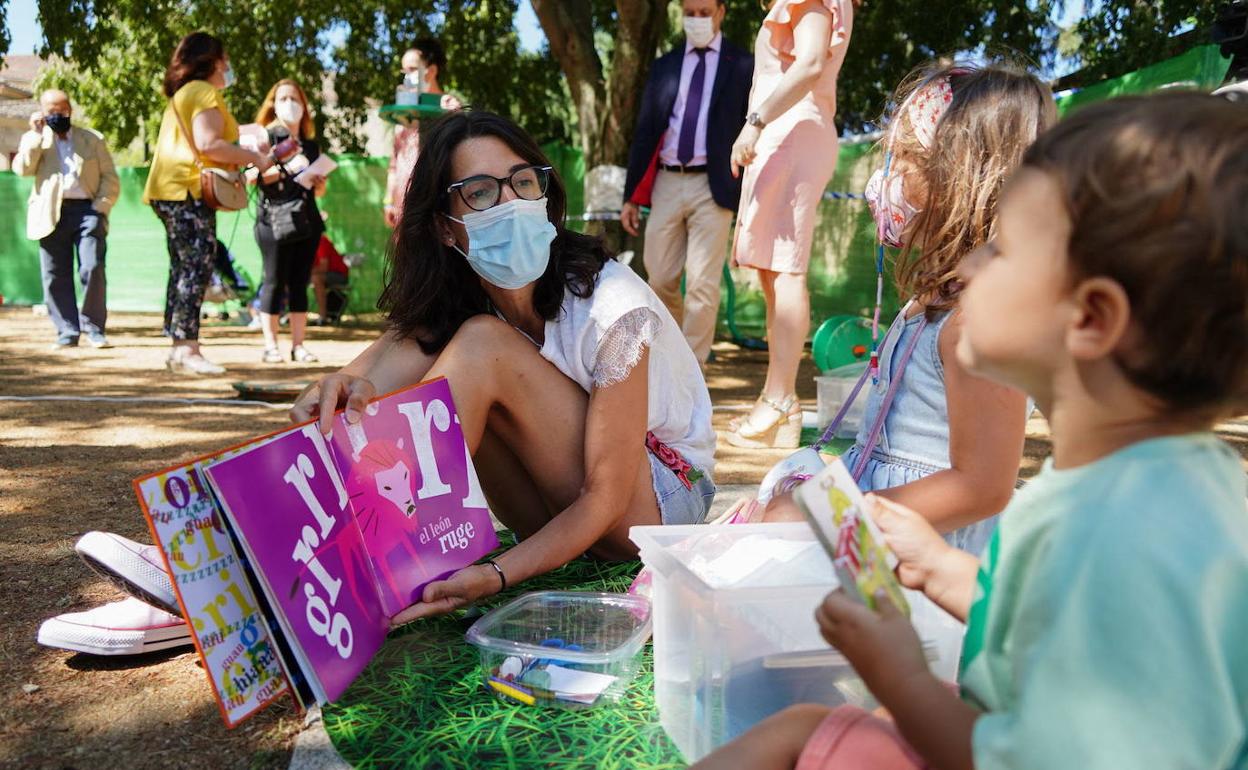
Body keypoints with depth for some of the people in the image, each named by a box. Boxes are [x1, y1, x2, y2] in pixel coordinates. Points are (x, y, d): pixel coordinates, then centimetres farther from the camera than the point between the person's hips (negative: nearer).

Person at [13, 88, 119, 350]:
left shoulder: (93, 139, 16)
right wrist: (37, 133, -2)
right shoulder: (33, 139, 17)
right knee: (55, 277, -1)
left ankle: (94, 329, -4)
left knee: (92, 269, -14)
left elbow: (110, 179, 10)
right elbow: (23, 169, -1)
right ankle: (67, 332, 5)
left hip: (87, 210, -1)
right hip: (51, 214, 1)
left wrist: (100, 207, -4)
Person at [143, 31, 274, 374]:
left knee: (184, 269, 10)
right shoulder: (205, 92, -6)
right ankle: (187, 349, -17)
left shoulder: (182, 95, 25)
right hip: (189, 192, -10)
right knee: (197, 268, -13)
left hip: (172, 192, 10)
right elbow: (208, 144, -19)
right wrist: (255, 158, -11)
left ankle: (178, 348, 11)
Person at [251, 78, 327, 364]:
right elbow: (254, 177, -9)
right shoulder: (267, 137, 4)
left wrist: (319, 182, 2)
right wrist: (285, 168, -18)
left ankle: (298, 345, 8)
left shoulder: (311, 144, 18)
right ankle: (270, 346, 0)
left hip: (306, 220, 5)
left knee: (300, 284, 5)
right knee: (274, 282, -4)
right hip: (275, 220, -5)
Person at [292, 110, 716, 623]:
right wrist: (344, 387, -50)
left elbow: (606, 496, -25)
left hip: (665, 498, -5)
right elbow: (375, 373, -26)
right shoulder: (451, 297, -8)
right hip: (562, 505, 5)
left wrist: (495, 577, -36)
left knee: (482, 342, -26)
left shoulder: (611, 308, -26)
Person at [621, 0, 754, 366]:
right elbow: (645, 133, 13)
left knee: (702, 284, -8)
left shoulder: (744, 66, 5)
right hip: (666, 184, 4)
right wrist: (631, 196, 8)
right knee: (660, 281, 7)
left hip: (713, 187, -3)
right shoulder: (664, 66, 14)